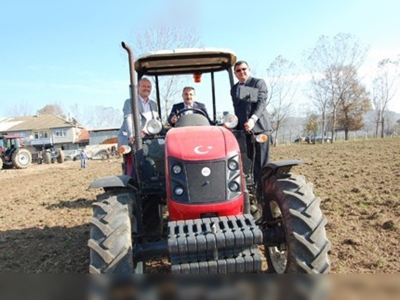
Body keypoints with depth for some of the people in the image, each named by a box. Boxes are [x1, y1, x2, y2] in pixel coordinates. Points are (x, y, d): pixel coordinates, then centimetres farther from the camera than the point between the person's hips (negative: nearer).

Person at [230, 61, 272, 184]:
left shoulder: (259, 82, 2)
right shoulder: (233, 89, 19)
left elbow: (261, 103, -12)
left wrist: (253, 119, -28)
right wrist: (236, 127, 9)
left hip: (260, 127, -5)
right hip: (243, 129, 5)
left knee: (261, 161, -4)